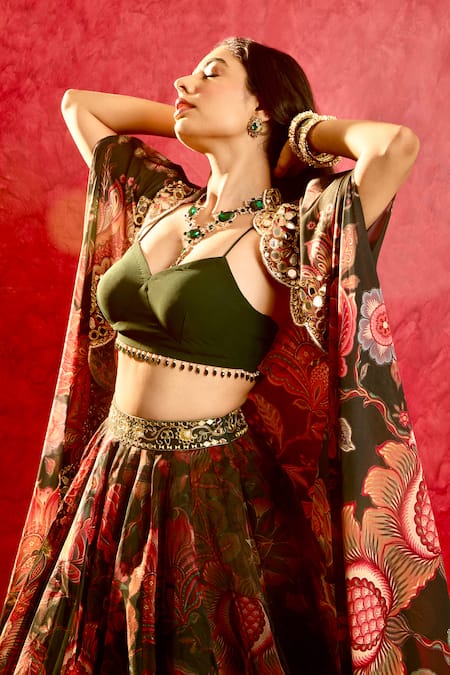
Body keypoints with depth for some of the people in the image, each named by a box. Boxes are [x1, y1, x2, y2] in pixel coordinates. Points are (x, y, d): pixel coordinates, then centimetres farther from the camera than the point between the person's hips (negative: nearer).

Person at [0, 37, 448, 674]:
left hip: (210, 496, -6)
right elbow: (76, 103, 18)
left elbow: (397, 145, -31)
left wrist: (302, 126, -11)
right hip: (110, 480, 6)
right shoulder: (164, 203, 5)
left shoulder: (284, 236, -14)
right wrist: (194, 125, 9)